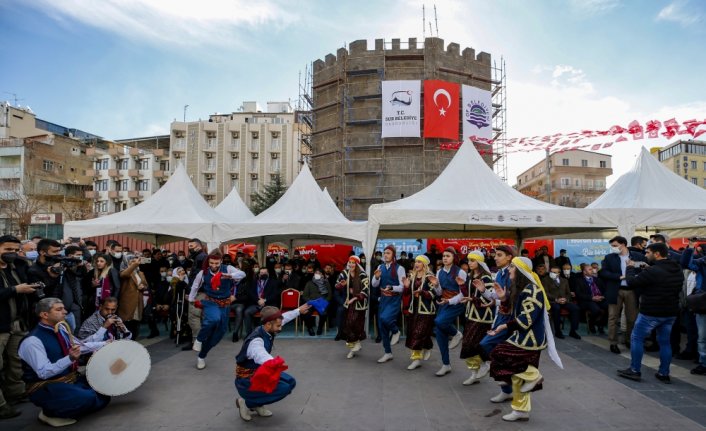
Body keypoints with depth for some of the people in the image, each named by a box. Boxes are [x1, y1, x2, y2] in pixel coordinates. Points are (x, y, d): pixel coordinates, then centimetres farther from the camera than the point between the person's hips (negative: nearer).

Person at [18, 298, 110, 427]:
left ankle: (63, 410, 6)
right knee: (87, 398, -31)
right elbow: (44, 372, -24)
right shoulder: (33, 341, -19)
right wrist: (70, 358, -35)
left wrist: (105, 344, 17)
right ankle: (51, 413, -5)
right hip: (46, 388, -8)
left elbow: (80, 346, 22)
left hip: (72, 380, 8)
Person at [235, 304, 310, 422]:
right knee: (284, 388, -22)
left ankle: (257, 404, 15)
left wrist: (299, 310, 26)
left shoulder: (267, 330, -10)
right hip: (246, 381, -9)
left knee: (290, 382, 5)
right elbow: (268, 362, -57)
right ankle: (246, 402, -3)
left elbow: (284, 317, 12)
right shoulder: (255, 341, -35)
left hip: (260, 373, 9)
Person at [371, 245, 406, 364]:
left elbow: (403, 286, -11)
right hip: (383, 299, 6)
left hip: (395, 299, -5)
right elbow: (374, 285, 5)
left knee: (385, 318, -29)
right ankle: (388, 353, 24)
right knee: (381, 325, 8)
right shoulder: (380, 267, 5)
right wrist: (377, 277, -15)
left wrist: (391, 288, -26)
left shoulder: (399, 268, -9)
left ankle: (395, 331, 6)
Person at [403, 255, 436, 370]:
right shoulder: (412, 275, 11)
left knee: (419, 333, -9)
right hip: (414, 308, 7)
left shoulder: (429, 276, -9)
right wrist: (407, 286, -7)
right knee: (412, 332, 9)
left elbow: (433, 293, -14)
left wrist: (422, 292, -29)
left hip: (425, 309, -7)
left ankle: (417, 358, -1)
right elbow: (408, 292, 14)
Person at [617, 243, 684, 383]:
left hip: (651, 312, -7)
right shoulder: (678, 270, 5)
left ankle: (635, 371, 10)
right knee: (665, 342, 16)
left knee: (636, 338, 6)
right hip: (671, 312, 7)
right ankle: (664, 374, 20)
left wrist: (630, 268, 3)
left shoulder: (652, 271, -24)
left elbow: (632, 282, -16)